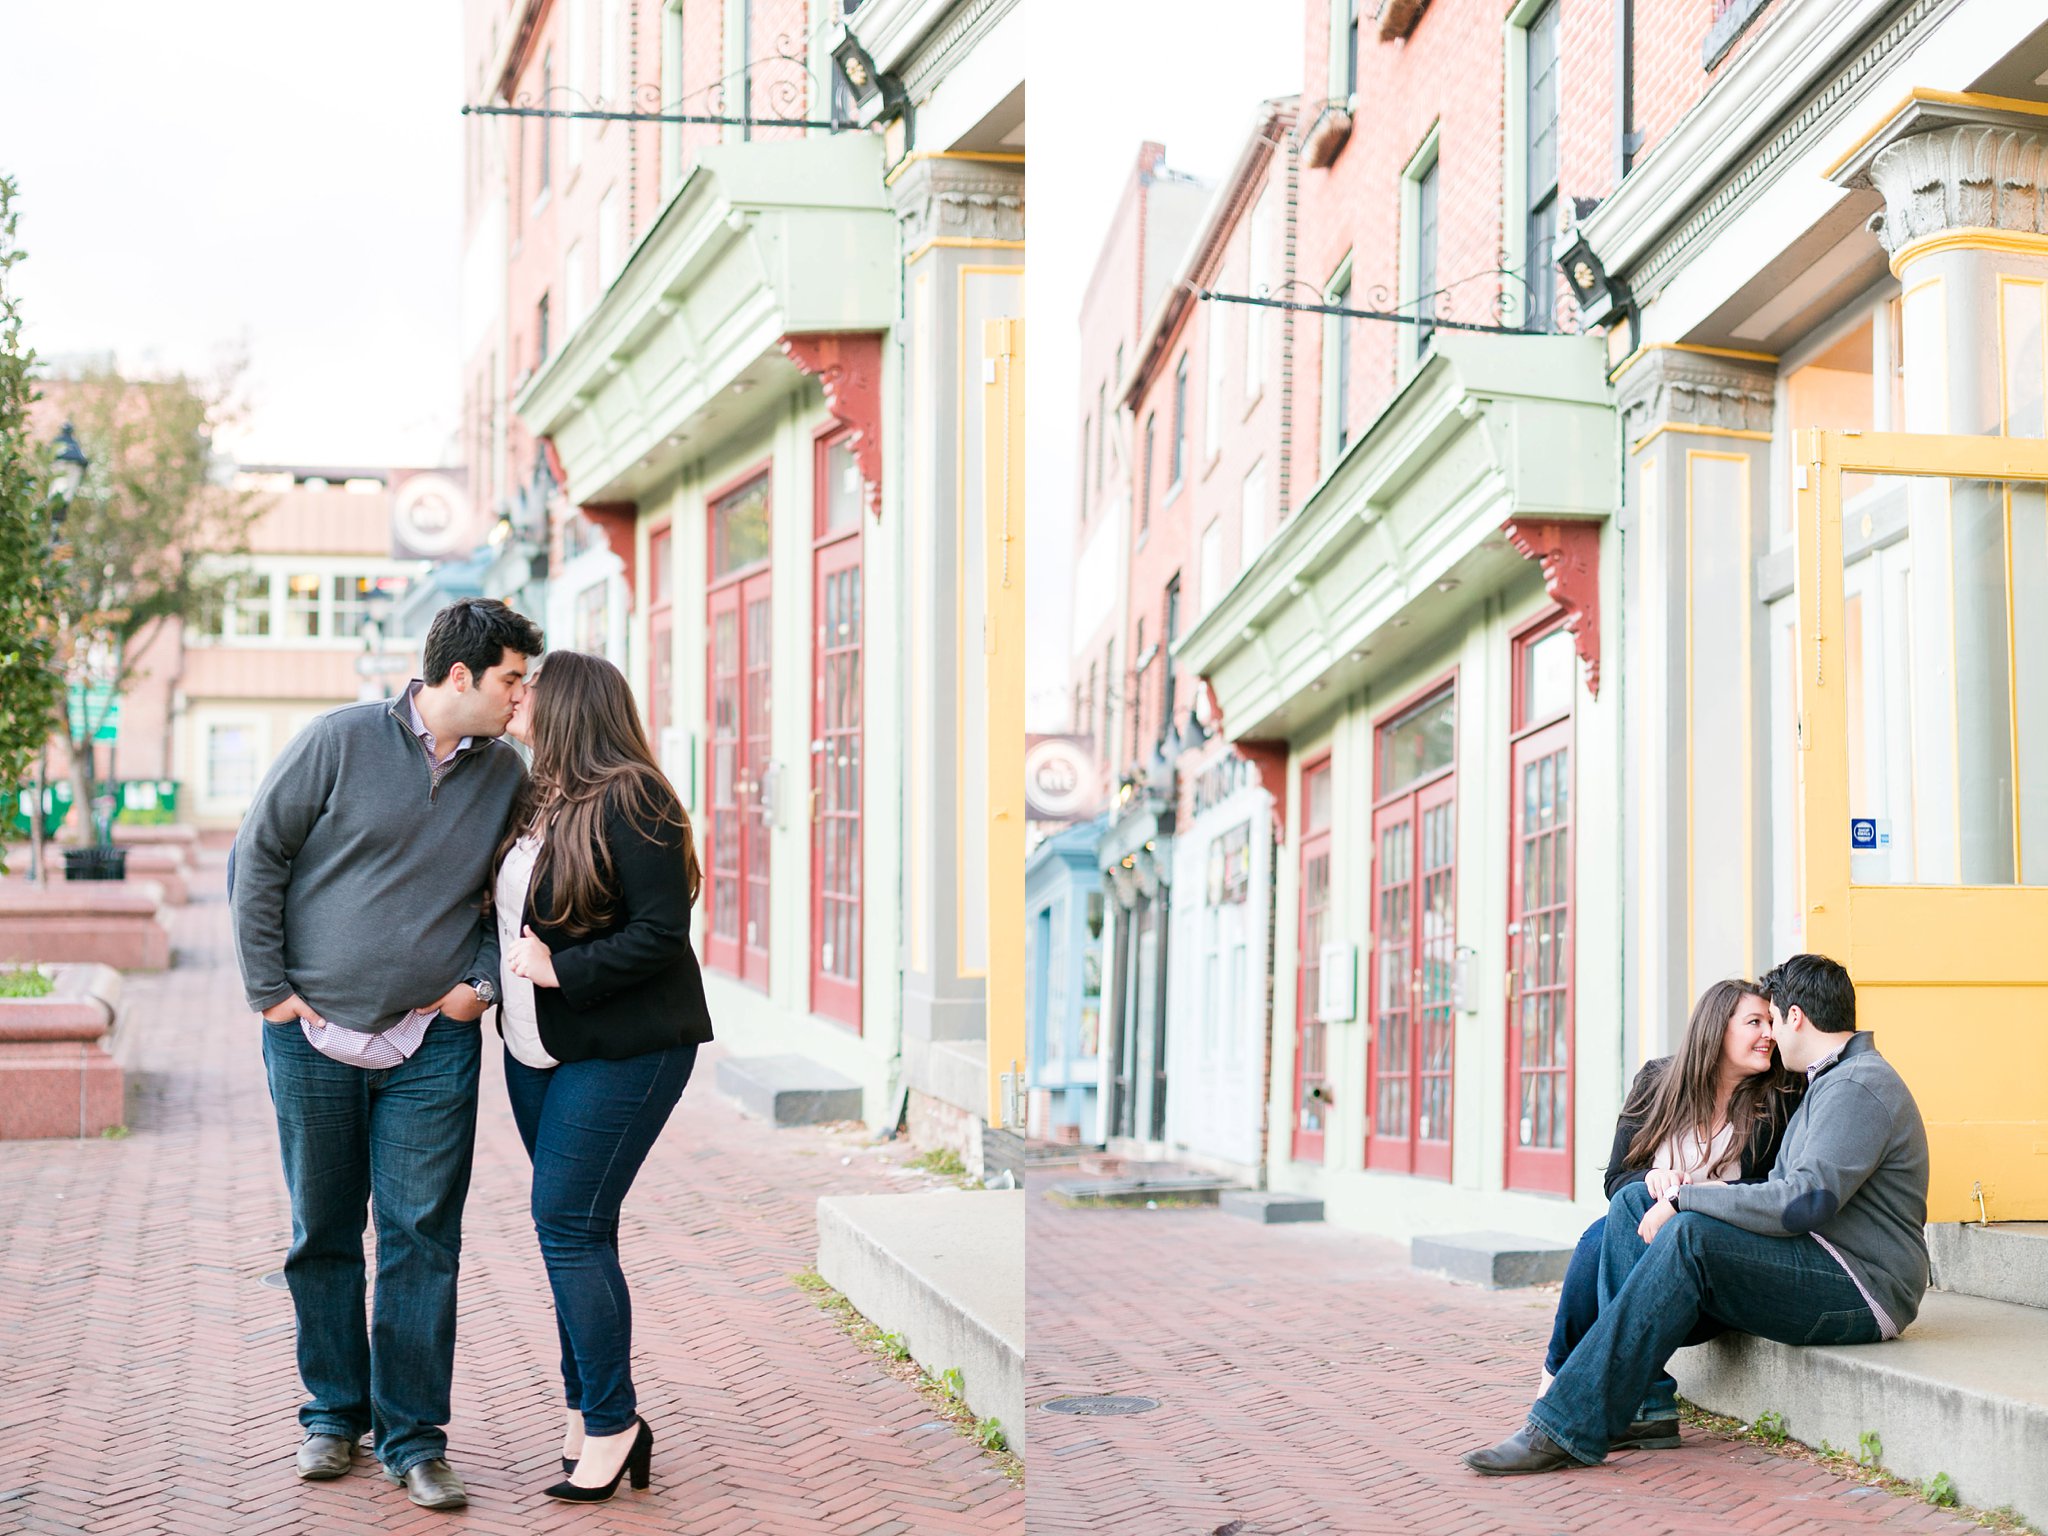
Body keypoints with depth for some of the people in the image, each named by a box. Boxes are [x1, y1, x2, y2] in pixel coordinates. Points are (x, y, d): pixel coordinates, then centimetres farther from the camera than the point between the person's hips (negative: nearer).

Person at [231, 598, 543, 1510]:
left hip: (433, 1045, 2)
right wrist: (268, 988, -4)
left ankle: (413, 1436, 6)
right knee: (323, 1235, 9)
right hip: (315, 1037, -1)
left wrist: (485, 978, 1)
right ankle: (334, 1413, 24)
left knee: (423, 1239, -2)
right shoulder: (341, 742, -6)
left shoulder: (504, 774, 5)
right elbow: (256, 856, -1)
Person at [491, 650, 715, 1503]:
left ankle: (612, 1423, -1)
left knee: (568, 1226, -10)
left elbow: (663, 933, -20)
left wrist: (562, 969, -21)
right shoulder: (535, 799, 12)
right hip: (536, 1050, 9)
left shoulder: (630, 801, -15)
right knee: (573, 1229, 11)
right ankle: (587, 1411, 19)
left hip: (621, 1050, -9)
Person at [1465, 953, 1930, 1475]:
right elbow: (1781, 1191, 19)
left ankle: (1568, 1430, -34)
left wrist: (1685, 1200, -17)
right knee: (1635, 1201, 1)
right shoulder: (1825, 1084, 21)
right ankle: (1647, 1406, -14)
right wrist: (1693, 1194, 1)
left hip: (1860, 1290, -10)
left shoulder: (1858, 1088, -13)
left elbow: (1803, 1202, -26)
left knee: (1692, 1235, -31)